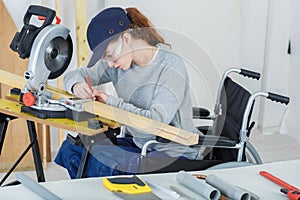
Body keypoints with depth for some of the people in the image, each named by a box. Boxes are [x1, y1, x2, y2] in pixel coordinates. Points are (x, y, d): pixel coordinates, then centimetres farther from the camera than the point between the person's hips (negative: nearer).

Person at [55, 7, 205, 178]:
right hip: (137, 143, 7)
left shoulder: (171, 65, -16)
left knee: (103, 161, -28)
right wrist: (76, 85, -14)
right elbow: (77, 74, 12)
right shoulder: (120, 62, 2)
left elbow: (157, 121, -25)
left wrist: (111, 102, -18)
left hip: (175, 154, -7)